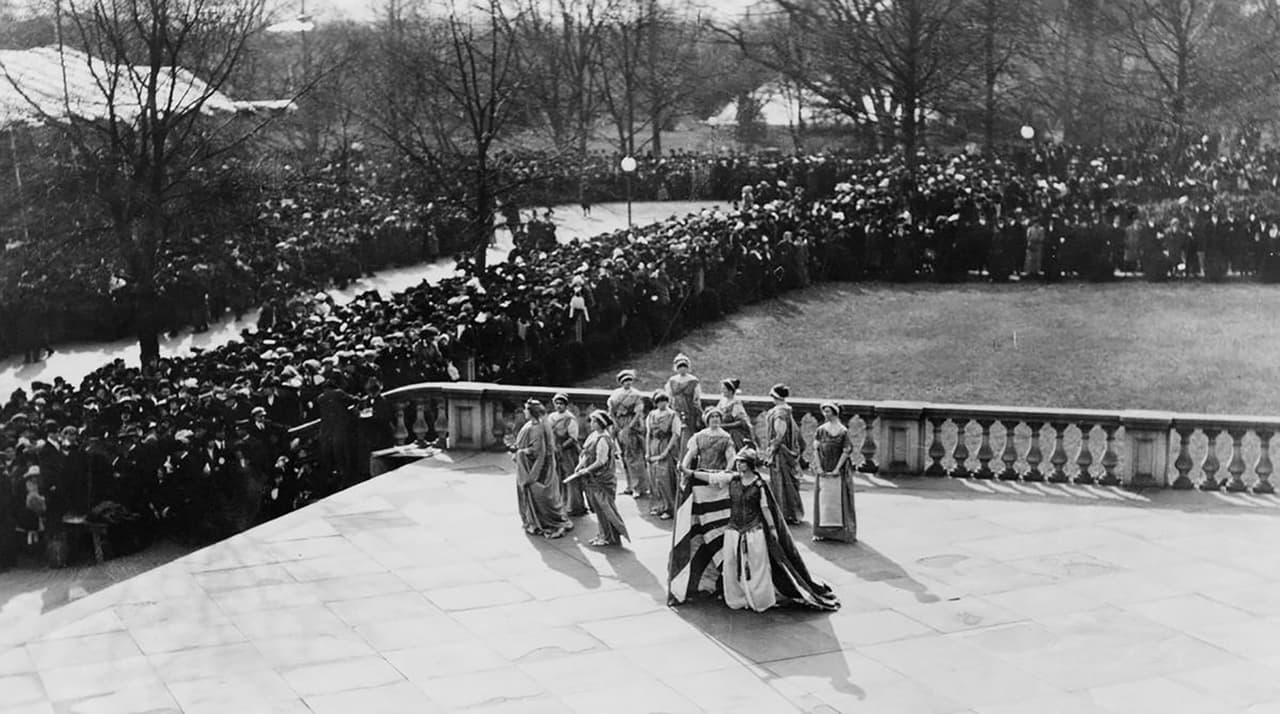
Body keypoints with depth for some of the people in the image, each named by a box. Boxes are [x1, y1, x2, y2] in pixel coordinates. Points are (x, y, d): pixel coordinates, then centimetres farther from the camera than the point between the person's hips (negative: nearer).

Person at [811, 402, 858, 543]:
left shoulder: (843, 431, -6)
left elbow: (846, 452, -9)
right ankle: (822, 531, 7)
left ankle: (843, 530, 2)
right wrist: (819, 467, -5)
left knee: (839, 498, -3)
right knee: (823, 499, 3)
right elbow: (816, 449, 4)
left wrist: (837, 469, -14)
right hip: (824, 470, 4)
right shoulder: (821, 430, 6)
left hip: (839, 471, -4)